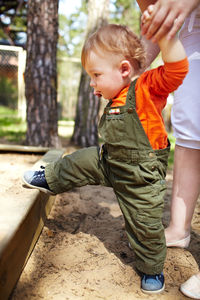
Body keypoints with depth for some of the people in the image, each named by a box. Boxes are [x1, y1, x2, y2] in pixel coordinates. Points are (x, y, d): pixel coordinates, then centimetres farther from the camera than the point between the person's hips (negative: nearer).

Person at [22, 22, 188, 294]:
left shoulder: (147, 88, -21)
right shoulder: (115, 100, 3)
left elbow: (177, 68, -35)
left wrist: (164, 33, -42)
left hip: (141, 179, -6)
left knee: (145, 226, 9)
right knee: (80, 162, 13)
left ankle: (152, 270, 34)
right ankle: (51, 179, 41)